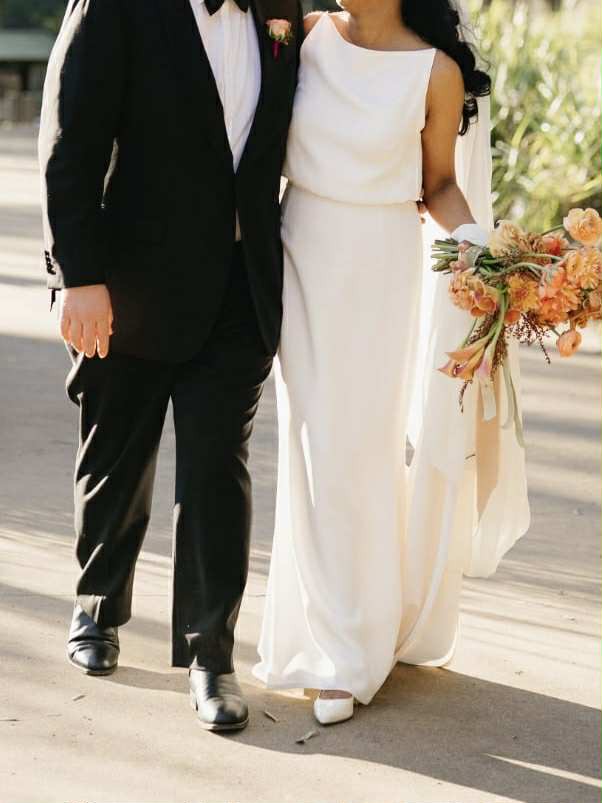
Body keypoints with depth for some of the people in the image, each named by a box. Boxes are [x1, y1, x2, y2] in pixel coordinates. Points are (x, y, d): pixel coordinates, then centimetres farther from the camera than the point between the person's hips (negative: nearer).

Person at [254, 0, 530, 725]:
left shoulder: (436, 72, -9)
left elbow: (439, 184, 0)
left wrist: (475, 243, -17)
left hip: (378, 267, -3)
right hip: (301, 256, 3)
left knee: (361, 448, 2)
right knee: (310, 447, 7)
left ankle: (349, 659, 15)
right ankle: (321, 631, 21)